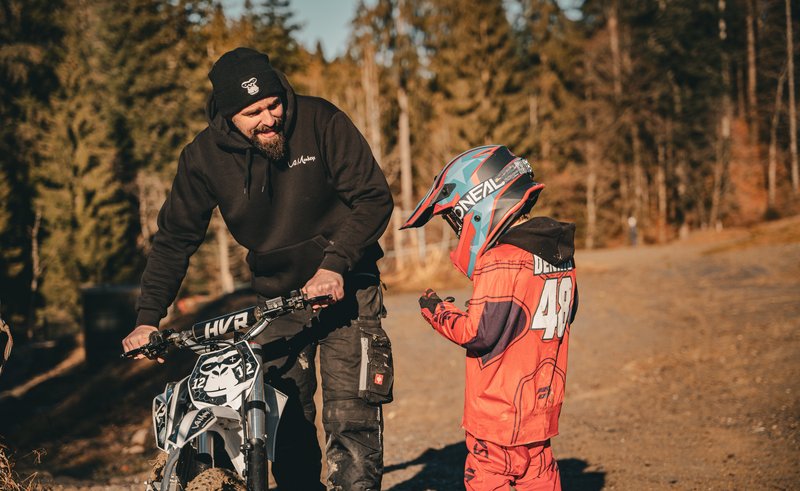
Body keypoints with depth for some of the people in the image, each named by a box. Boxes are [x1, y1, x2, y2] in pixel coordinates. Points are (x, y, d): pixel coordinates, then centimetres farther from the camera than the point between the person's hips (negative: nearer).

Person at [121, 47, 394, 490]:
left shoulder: (321, 121, -14)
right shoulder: (204, 157, -7)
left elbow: (373, 197, -12)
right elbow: (175, 238, 2)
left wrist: (335, 265, -24)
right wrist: (148, 317, -7)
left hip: (344, 288, -3)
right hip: (276, 297, 3)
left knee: (351, 418, -12)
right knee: (287, 424, 3)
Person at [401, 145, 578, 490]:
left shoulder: (501, 262, -19)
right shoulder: (561, 254, 7)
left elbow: (478, 333, -20)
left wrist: (437, 312, -3)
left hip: (499, 412, -8)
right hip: (541, 406, 8)